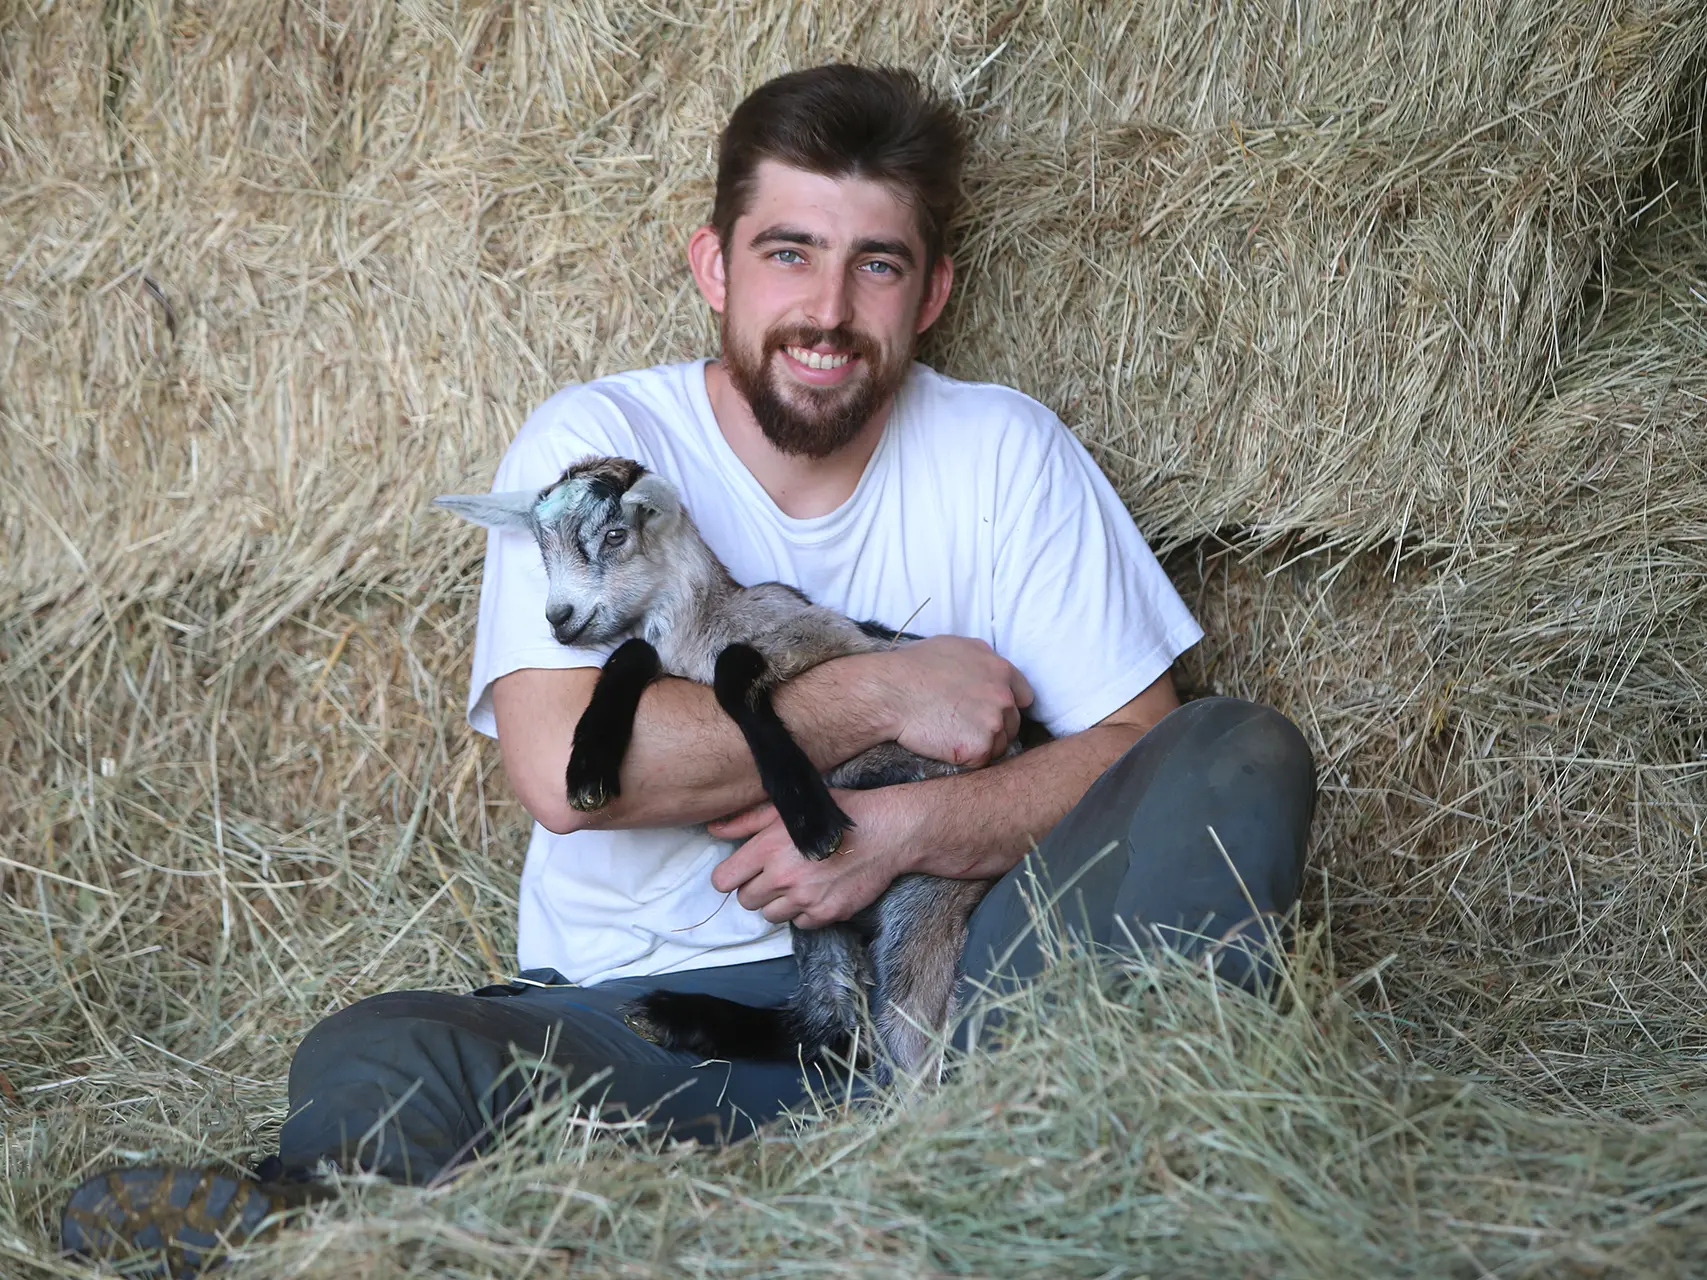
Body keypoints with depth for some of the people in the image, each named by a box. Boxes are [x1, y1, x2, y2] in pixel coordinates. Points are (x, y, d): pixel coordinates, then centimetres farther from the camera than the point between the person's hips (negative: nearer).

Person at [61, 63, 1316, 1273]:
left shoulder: (1004, 451, 5)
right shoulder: (596, 441, -2)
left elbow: (1139, 756, -1)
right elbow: (564, 764, -18)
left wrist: (898, 829, -18)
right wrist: (881, 694, -12)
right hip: (637, 1007, -2)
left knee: (1245, 755, -22)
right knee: (373, 1059, -32)